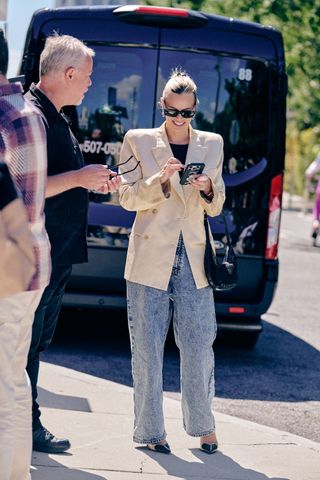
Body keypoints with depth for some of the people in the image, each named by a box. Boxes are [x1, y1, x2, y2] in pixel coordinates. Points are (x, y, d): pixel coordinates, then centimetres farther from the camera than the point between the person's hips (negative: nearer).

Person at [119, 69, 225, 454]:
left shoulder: (212, 144, 10)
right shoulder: (138, 141, 4)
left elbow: (216, 208, 12)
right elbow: (127, 197, -1)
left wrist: (208, 188, -10)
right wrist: (160, 180, -18)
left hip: (193, 258, 2)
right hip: (150, 258, -2)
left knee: (199, 346, -1)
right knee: (147, 348, 0)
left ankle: (203, 426, 13)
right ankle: (151, 430, 9)